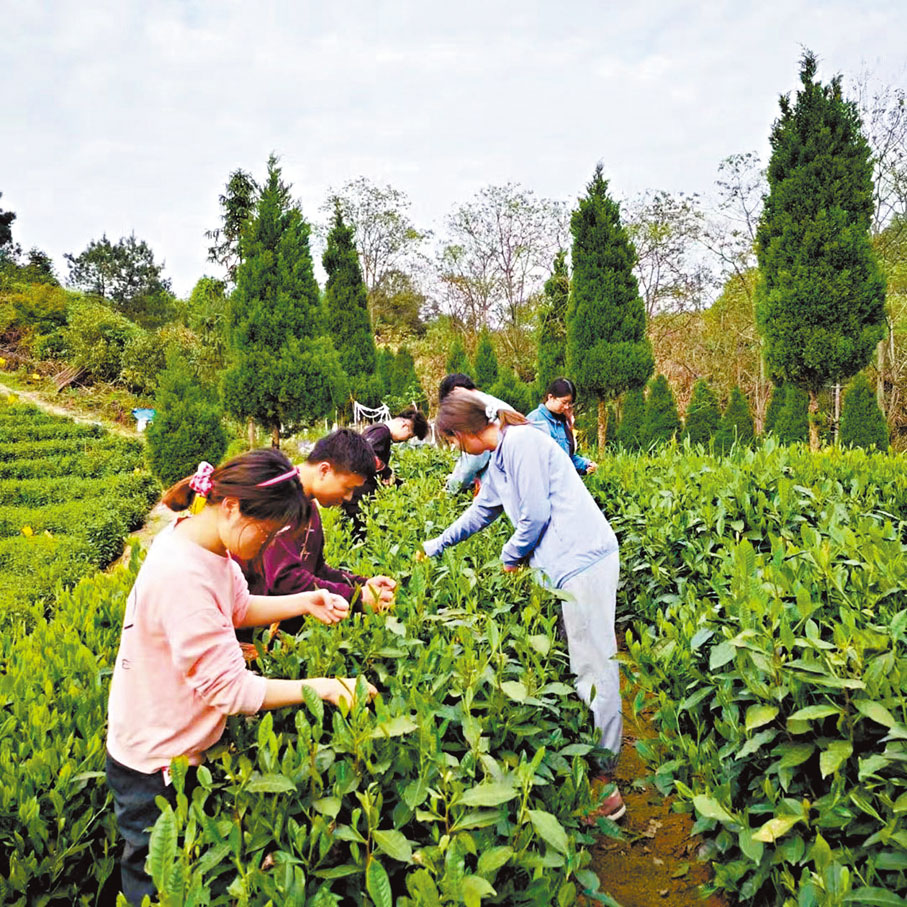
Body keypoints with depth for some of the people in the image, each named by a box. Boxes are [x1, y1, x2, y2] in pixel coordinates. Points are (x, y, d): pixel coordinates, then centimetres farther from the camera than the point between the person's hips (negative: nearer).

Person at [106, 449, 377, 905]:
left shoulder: (197, 535, -8)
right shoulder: (180, 576, -36)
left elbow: (239, 608, 8)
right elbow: (231, 690, -31)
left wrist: (304, 602, -7)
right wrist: (322, 688, -26)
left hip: (178, 744, 8)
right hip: (154, 767, -8)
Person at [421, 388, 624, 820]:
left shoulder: (521, 442, -13)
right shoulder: (499, 459, 17)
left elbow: (536, 514, -16)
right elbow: (480, 512, 31)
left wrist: (511, 556, 2)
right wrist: (434, 547, 40)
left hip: (585, 561, -10)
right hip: (570, 563, 10)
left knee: (593, 668, -5)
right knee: (583, 666, 14)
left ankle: (603, 783, 2)